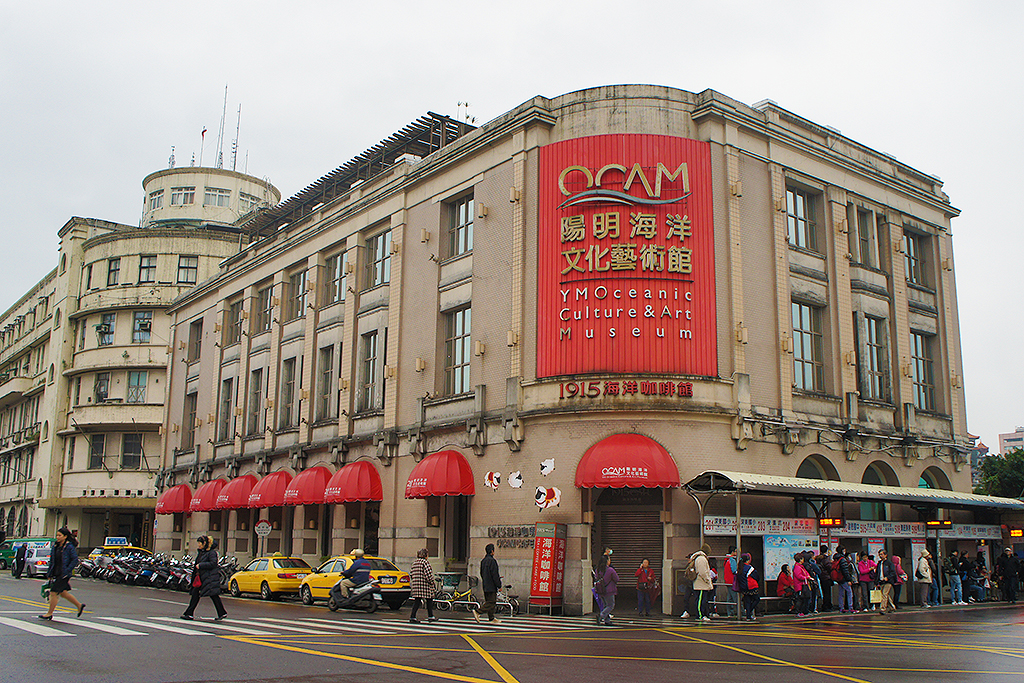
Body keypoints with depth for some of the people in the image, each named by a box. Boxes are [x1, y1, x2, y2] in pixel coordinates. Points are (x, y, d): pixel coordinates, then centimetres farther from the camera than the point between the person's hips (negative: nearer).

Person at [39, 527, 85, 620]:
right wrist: (50, 572, 13)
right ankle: (79, 605, 26)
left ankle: (49, 614, 6)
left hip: (63, 574, -8)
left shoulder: (69, 547, -12)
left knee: (54, 593, -6)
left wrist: (67, 571, -18)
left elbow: (75, 560, -14)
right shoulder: (55, 546, 9)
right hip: (56, 573, 8)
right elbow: (52, 559, 16)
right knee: (63, 593, 13)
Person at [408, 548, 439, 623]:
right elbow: (428, 573, -17)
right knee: (429, 600, 6)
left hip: (416, 584, 7)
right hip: (425, 585, -7)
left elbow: (411, 574, 17)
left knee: (417, 600, 4)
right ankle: (430, 616, 11)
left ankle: (412, 616, -4)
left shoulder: (414, 562, 14)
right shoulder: (425, 562, -9)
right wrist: (431, 581, -9)